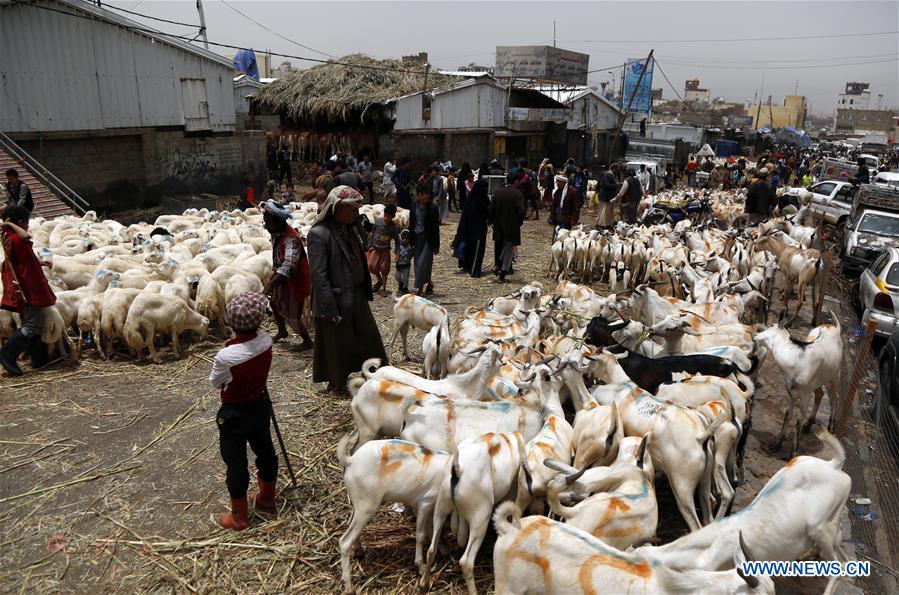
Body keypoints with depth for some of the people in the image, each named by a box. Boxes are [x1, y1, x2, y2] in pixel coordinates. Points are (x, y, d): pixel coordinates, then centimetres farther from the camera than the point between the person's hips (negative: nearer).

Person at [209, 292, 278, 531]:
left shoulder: (225, 356, -32)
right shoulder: (266, 341, -19)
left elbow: (215, 382, -11)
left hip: (234, 414, -5)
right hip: (261, 405, 6)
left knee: (235, 463, 11)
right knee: (265, 451, 23)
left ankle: (239, 517, 28)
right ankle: (267, 499, 44)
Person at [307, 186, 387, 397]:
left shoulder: (350, 229, 5)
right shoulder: (319, 234, -21)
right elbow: (319, 276, -22)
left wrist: (366, 291, 11)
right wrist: (330, 310, -21)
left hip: (357, 298, 8)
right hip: (337, 302, -8)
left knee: (369, 337, 18)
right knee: (337, 346, 9)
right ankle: (336, 386, 29)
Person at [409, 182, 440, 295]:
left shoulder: (433, 208, -6)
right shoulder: (414, 208, 5)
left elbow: (436, 227, -4)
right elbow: (411, 225, 11)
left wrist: (436, 245, -5)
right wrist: (410, 242, 10)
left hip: (428, 239, -4)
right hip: (417, 238, 4)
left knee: (423, 263, -10)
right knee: (418, 264, 8)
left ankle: (418, 288, -5)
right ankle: (428, 283, 28)